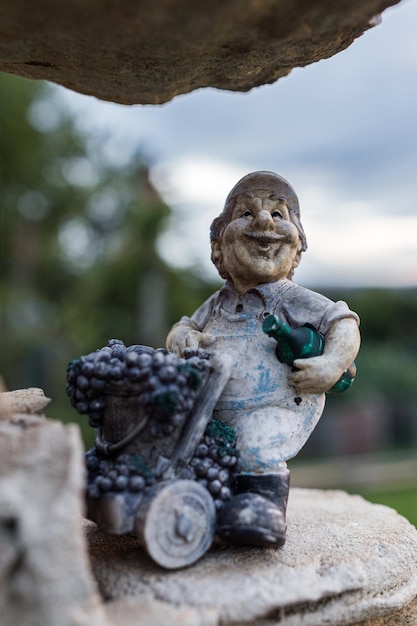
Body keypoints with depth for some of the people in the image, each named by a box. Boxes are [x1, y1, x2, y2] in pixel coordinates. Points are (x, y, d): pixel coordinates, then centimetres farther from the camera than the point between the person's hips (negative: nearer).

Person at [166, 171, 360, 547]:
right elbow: (186, 325, 25)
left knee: (257, 447, -32)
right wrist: (182, 336, 0)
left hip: (271, 408, -6)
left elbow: (344, 323, 0)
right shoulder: (219, 302, 18)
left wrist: (332, 364, -17)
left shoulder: (293, 300, 1)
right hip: (212, 413, 6)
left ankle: (264, 498, -19)